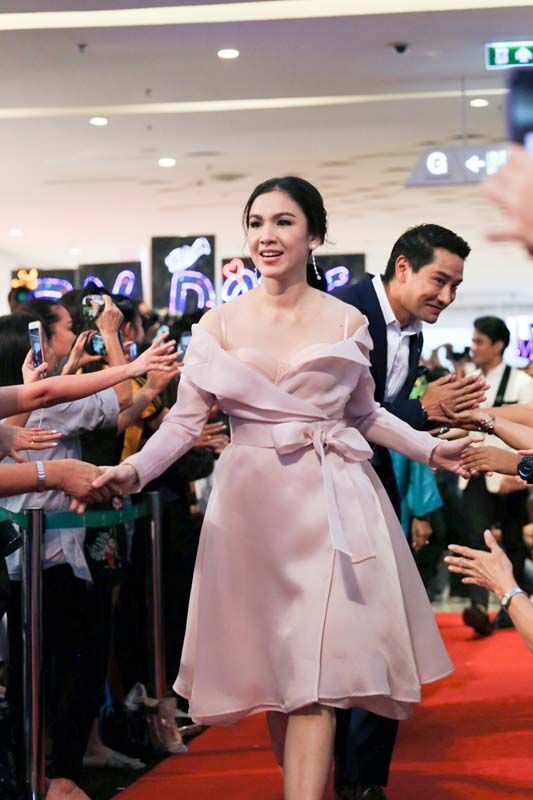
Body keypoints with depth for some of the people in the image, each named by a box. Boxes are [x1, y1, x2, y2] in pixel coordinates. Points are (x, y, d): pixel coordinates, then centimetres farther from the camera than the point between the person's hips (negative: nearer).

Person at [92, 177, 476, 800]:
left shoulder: (347, 322, 4)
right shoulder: (218, 325, 3)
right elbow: (184, 421, -2)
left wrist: (429, 448, 8)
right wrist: (133, 471, -18)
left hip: (331, 503, -1)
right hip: (252, 502, 1)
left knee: (315, 672, -8)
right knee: (269, 666, 6)